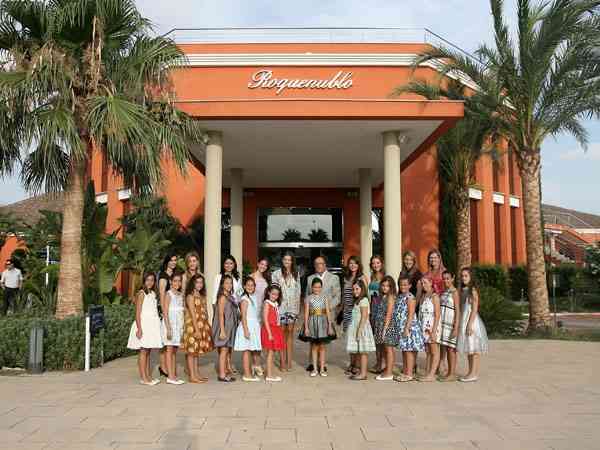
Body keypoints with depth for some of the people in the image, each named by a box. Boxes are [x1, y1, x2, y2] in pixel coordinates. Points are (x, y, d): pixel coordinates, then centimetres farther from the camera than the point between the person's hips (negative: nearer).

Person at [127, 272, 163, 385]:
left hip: (152, 325, 7)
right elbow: (138, 313, -12)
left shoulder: (153, 293, 14)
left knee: (148, 351, 11)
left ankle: (148, 376, 16)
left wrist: (157, 326, 11)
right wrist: (139, 329, -18)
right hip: (144, 324, -7)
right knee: (143, 351, -3)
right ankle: (143, 378, -1)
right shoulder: (141, 294, -8)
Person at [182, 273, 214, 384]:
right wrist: (197, 329, -19)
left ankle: (196, 374, 18)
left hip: (202, 326, 8)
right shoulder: (190, 296, -9)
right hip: (193, 326, -8)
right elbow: (193, 315, -15)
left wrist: (208, 327, 9)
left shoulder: (201, 296, 15)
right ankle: (192, 376, 0)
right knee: (191, 351, -3)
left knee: (197, 351, 12)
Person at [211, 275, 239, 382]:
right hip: (224, 328, -8)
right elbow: (220, 314, -17)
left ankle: (227, 372, 20)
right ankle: (222, 375, 0)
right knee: (224, 351, -5)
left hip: (230, 328, 8)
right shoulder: (223, 297, -12)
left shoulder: (230, 297, 12)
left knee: (228, 350, 12)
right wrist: (222, 330, -21)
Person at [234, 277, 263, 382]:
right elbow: (243, 316, -15)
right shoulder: (245, 299, -11)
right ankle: (247, 375, -1)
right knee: (246, 350, -4)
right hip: (247, 326, -8)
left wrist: (258, 325, 16)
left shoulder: (252, 297, 14)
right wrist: (246, 330, -19)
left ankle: (250, 372, 17)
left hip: (254, 326, 8)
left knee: (250, 350, 11)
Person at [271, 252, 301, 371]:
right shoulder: (276, 274, 3)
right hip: (280, 306, -2)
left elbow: (298, 292, 14)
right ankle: (283, 362, 4)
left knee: (290, 332, 3)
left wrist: (298, 307, 9)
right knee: (282, 333, -1)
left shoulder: (296, 274, 12)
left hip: (292, 307, 2)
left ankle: (289, 361, 8)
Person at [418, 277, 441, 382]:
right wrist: (420, 328, 6)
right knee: (428, 352, 11)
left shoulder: (434, 296, -9)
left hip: (432, 327, -7)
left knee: (434, 352, 0)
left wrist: (434, 331, -17)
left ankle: (432, 374, 1)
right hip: (424, 327, 7)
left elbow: (437, 315, -13)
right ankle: (427, 373, 16)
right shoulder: (423, 297, 12)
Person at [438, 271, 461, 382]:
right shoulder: (443, 292, 12)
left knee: (450, 348, -1)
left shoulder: (454, 292, -8)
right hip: (442, 323, 7)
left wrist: (456, 328, -16)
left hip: (450, 324, -7)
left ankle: (452, 374, 7)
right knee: (443, 347, 9)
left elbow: (457, 311, -11)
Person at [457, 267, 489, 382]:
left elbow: (475, 309, -16)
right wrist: (461, 323, 13)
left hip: (472, 320, -8)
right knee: (468, 348, 12)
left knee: (474, 348, -3)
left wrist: (470, 324, -20)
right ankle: (471, 372, 20)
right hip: (464, 320, 8)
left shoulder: (473, 290, -11)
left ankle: (474, 374, 2)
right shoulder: (462, 290, 12)